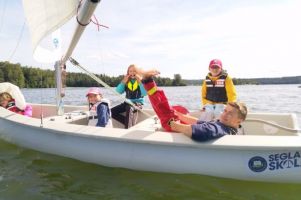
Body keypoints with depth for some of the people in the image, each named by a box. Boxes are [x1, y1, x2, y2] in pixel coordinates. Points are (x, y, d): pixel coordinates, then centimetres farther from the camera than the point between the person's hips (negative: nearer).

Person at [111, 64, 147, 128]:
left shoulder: (141, 81, -2)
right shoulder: (126, 81, 8)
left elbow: (145, 93, -16)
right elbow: (119, 91, -2)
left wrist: (140, 82, -19)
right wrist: (123, 82, -11)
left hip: (138, 102, -5)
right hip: (128, 102, 5)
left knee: (129, 108, -39)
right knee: (112, 111, -13)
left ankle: (128, 127, -28)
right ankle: (129, 123, -13)